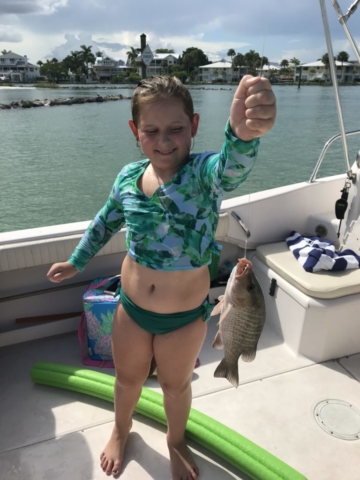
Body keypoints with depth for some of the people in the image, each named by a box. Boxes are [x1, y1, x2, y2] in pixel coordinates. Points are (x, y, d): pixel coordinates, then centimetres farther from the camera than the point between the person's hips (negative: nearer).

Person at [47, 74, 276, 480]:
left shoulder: (202, 173, -23)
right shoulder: (128, 177, -10)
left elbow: (231, 166, -48)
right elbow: (105, 223, 9)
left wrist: (243, 134, -71)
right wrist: (75, 263, 20)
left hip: (187, 315, -3)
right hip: (132, 308, 3)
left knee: (176, 384, 23)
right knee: (127, 378, 26)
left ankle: (176, 441, 58)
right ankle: (121, 431, 61)